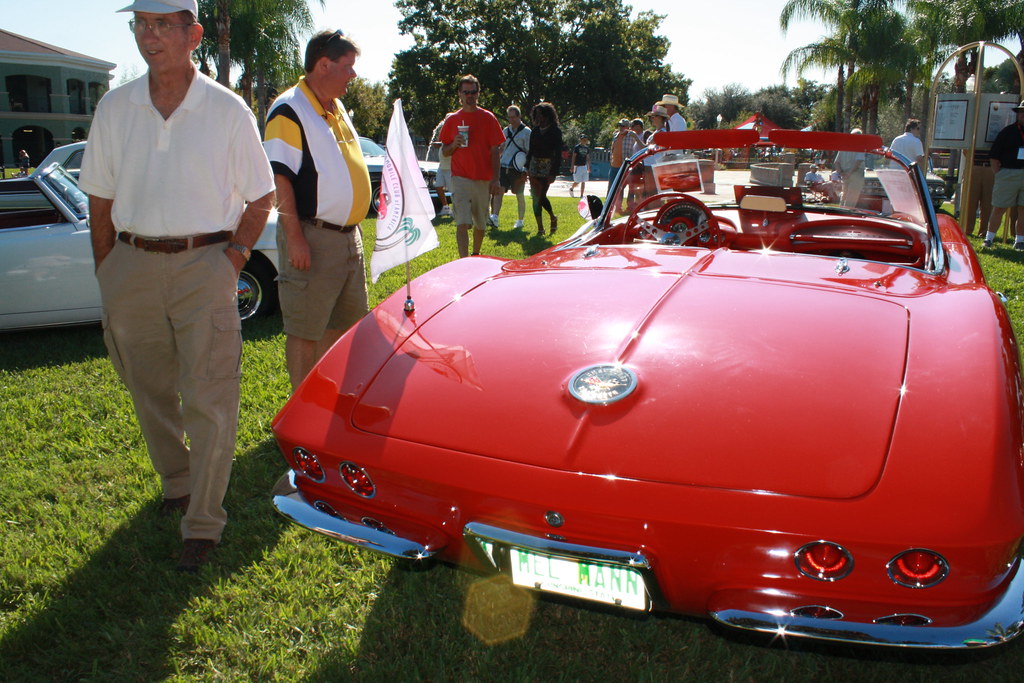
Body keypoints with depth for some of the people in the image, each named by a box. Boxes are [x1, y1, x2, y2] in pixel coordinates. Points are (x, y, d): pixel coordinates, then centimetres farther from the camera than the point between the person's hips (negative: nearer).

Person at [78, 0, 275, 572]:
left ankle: (204, 523, 4)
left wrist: (233, 257, -6)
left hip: (204, 263, -4)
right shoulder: (115, 108, 7)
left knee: (209, 400, -5)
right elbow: (100, 199, 12)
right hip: (132, 264, 4)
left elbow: (261, 198, 4)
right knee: (151, 391, 15)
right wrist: (107, 273, 6)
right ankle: (177, 482, 37)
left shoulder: (228, 110, -1)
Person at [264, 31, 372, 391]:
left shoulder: (337, 109, 16)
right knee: (305, 331, 0)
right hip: (313, 238, -9)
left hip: (349, 236, 9)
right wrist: (295, 237, -22)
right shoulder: (289, 110, -11)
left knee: (344, 322, 17)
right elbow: (279, 177, -17)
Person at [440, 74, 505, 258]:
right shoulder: (452, 120, 7)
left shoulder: (488, 118, 3)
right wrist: (454, 145, -10)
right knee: (462, 223, -14)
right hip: (461, 178, -1)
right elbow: (444, 152, 13)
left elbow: (495, 151, 1)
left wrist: (496, 179, -7)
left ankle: (476, 255, 33)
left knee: (480, 223, 12)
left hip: (483, 179, 1)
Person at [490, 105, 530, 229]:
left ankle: (520, 220, 17)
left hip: (517, 169, -4)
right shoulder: (506, 130, 14)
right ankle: (494, 218, -17)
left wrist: (526, 170, -10)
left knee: (520, 196, 5)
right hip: (503, 167, 4)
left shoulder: (526, 132, -3)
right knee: (499, 191, -10)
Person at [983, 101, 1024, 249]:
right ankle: (989, 238, 10)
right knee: (999, 208, 1)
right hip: (1007, 174, -2)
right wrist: (998, 172, -3)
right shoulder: (1008, 131, 3)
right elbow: (993, 155, 3)